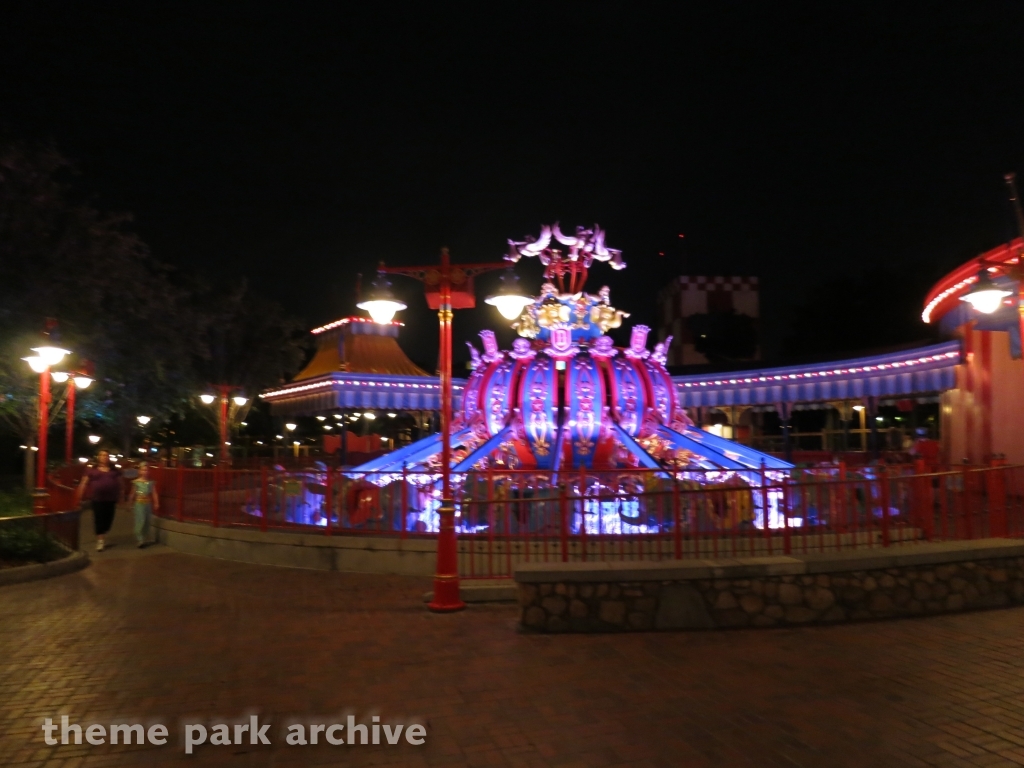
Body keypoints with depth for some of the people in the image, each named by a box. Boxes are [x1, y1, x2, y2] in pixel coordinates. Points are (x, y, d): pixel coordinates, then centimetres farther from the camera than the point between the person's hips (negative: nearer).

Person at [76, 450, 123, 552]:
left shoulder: (114, 470, 9)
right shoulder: (92, 470, 2)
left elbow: (119, 484, 13)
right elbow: (84, 483, 1)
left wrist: (119, 498, 11)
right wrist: (80, 497, -4)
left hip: (111, 499, 3)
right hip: (97, 498, -2)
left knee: (108, 518, 7)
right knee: (98, 518, -2)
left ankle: (103, 535, 30)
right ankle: (99, 540, 5)